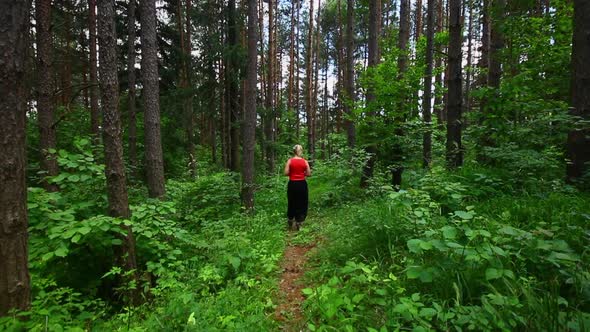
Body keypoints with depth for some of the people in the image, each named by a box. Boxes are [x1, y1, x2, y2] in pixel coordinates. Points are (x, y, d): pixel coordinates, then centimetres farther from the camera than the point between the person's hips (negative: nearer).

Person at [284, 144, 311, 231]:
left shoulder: (290, 161, -4)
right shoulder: (305, 161, -2)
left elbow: (286, 173, -8)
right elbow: (309, 174, -1)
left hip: (292, 184, 0)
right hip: (302, 184, 0)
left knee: (292, 204, 15)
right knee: (302, 204, 10)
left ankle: (291, 224, 27)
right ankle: (298, 224, 13)